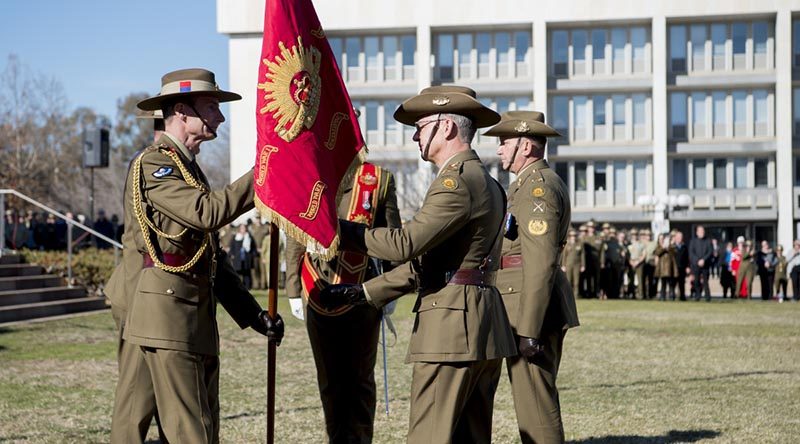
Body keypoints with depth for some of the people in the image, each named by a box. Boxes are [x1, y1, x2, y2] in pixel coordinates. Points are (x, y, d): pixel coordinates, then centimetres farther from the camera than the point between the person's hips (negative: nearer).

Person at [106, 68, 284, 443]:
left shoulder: (189, 169, 22)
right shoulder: (153, 165, -8)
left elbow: (212, 254, 21)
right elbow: (208, 212, -25)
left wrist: (252, 313, 14)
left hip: (195, 321, 10)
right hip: (165, 317, -10)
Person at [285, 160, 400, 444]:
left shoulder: (379, 179, 2)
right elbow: (294, 238, 9)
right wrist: (293, 290, 5)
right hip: (318, 295, 1)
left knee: (360, 378, 7)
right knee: (329, 378, 7)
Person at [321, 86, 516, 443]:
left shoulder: (457, 181, -12)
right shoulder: (485, 182, 21)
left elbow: (405, 243, -21)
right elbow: (426, 259, 21)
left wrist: (339, 229, -11)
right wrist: (364, 293, 17)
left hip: (453, 324, -10)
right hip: (485, 330, 10)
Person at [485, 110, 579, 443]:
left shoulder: (535, 187, -14)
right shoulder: (548, 181, 20)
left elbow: (541, 262, -21)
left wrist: (528, 329, -24)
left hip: (531, 304, -11)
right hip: (547, 305, 11)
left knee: (534, 404, -9)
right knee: (539, 400, 16)